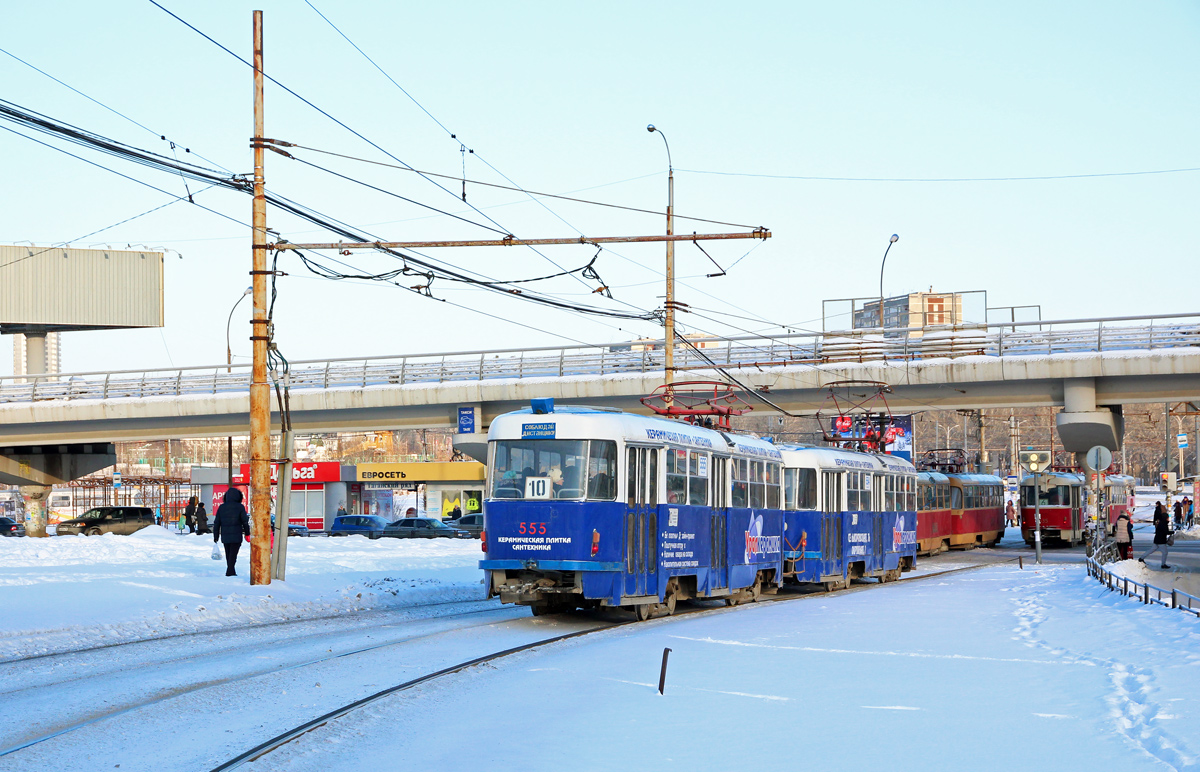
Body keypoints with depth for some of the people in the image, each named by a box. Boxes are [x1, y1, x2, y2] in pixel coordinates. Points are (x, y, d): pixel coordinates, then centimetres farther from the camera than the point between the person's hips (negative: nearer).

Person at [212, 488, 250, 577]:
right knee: (233, 555, -4)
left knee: (228, 555, 15)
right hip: (236, 536, -4)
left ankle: (231, 573, 24)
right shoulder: (240, 507, -6)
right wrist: (247, 533, 9)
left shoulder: (221, 507, 5)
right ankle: (229, 573, -14)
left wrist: (216, 536, 13)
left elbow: (216, 523, 7)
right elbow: (245, 522, -4)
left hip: (225, 536, 4)